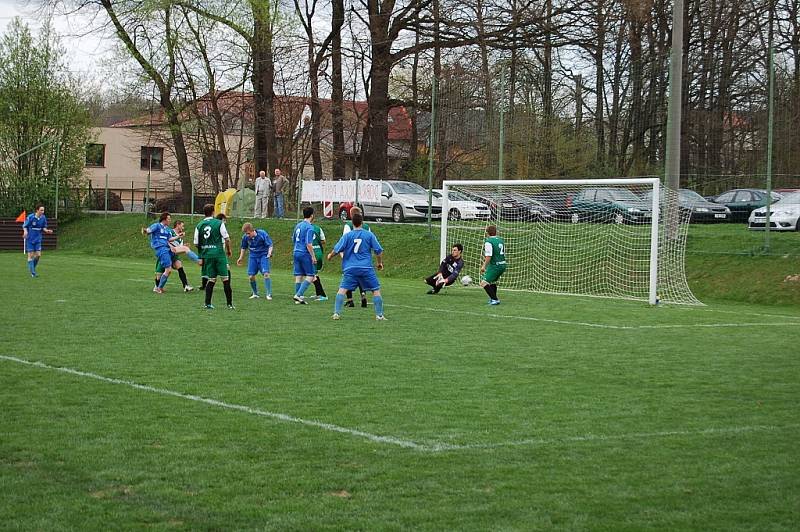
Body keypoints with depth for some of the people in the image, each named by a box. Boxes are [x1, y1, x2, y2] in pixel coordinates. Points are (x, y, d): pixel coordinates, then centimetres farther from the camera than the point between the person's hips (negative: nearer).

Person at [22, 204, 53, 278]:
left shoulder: (43, 218, -3)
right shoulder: (30, 217, -16)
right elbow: (24, 226, -8)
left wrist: (47, 231, -12)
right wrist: (25, 232, -28)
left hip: (38, 239, 4)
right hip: (30, 239, -4)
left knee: (38, 255, -1)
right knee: (31, 255, -2)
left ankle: (32, 268, 23)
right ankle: (32, 273, 3)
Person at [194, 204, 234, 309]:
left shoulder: (199, 226, 5)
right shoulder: (219, 223, -5)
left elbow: (197, 244, 8)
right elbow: (227, 238, -4)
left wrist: (201, 257, 24)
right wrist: (228, 250, 12)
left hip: (207, 256, 4)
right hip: (219, 253, -4)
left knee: (211, 279, 12)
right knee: (225, 278, 2)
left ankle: (207, 303, 8)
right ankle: (229, 303, 1)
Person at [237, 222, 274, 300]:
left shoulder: (262, 234, -19)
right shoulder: (245, 237, -10)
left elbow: (270, 245, -10)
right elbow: (243, 248, 11)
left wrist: (269, 253, -26)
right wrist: (240, 258, 12)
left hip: (263, 255, -3)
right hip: (253, 256, 3)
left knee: (266, 274, -18)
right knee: (251, 276, -2)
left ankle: (268, 294, -12)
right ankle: (255, 294, 19)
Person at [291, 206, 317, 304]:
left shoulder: (298, 225, 12)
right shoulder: (309, 227, -13)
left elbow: (293, 239, 23)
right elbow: (309, 244, -19)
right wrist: (313, 256, -14)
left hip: (296, 253, 8)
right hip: (305, 254, -8)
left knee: (298, 276, 10)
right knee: (310, 276, -1)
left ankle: (298, 298, 12)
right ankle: (298, 295, -11)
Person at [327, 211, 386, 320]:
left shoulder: (347, 235, 1)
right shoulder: (369, 235, 2)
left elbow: (337, 250, 1)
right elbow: (379, 251, 5)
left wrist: (330, 255, 22)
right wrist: (380, 263, 22)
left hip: (350, 268, 0)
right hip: (366, 268, 0)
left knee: (342, 289, 1)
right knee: (376, 290, 8)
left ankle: (336, 313, -8)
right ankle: (379, 315, 5)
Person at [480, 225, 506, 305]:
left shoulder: (488, 242, -13)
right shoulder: (501, 240, 13)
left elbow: (488, 256, -20)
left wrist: (484, 266, -13)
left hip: (494, 265, -9)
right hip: (503, 265, 9)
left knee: (484, 283, -8)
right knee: (493, 281, 28)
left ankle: (495, 299, -14)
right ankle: (493, 298, 37)